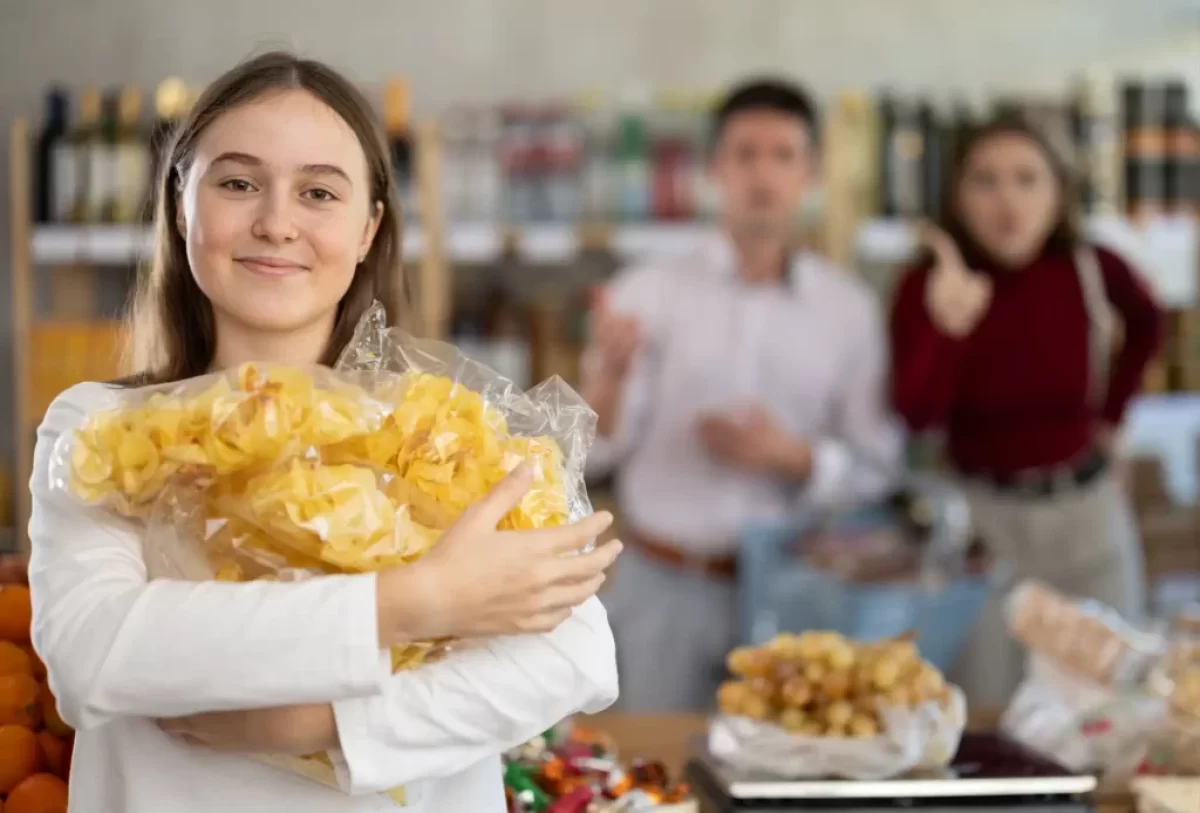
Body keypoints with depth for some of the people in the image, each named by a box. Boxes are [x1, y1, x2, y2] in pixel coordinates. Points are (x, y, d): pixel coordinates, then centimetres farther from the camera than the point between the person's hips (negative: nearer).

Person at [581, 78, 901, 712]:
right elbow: (596, 450, -5)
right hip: (662, 588, -1)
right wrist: (610, 375, -24)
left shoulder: (850, 309, 2)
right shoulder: (646, 292, -2)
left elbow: (875, 470, 3)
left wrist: (794, 459, -15)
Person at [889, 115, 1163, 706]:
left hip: (1088, 510, 2)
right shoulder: (927, 287, -13)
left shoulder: (1092, 270, -8)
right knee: (983, 713, 4)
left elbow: (1146, 324, 16)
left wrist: (1111, 412, 7)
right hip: (980, 517, -2)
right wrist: (948, 327, -42)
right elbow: (916, 416, -27)